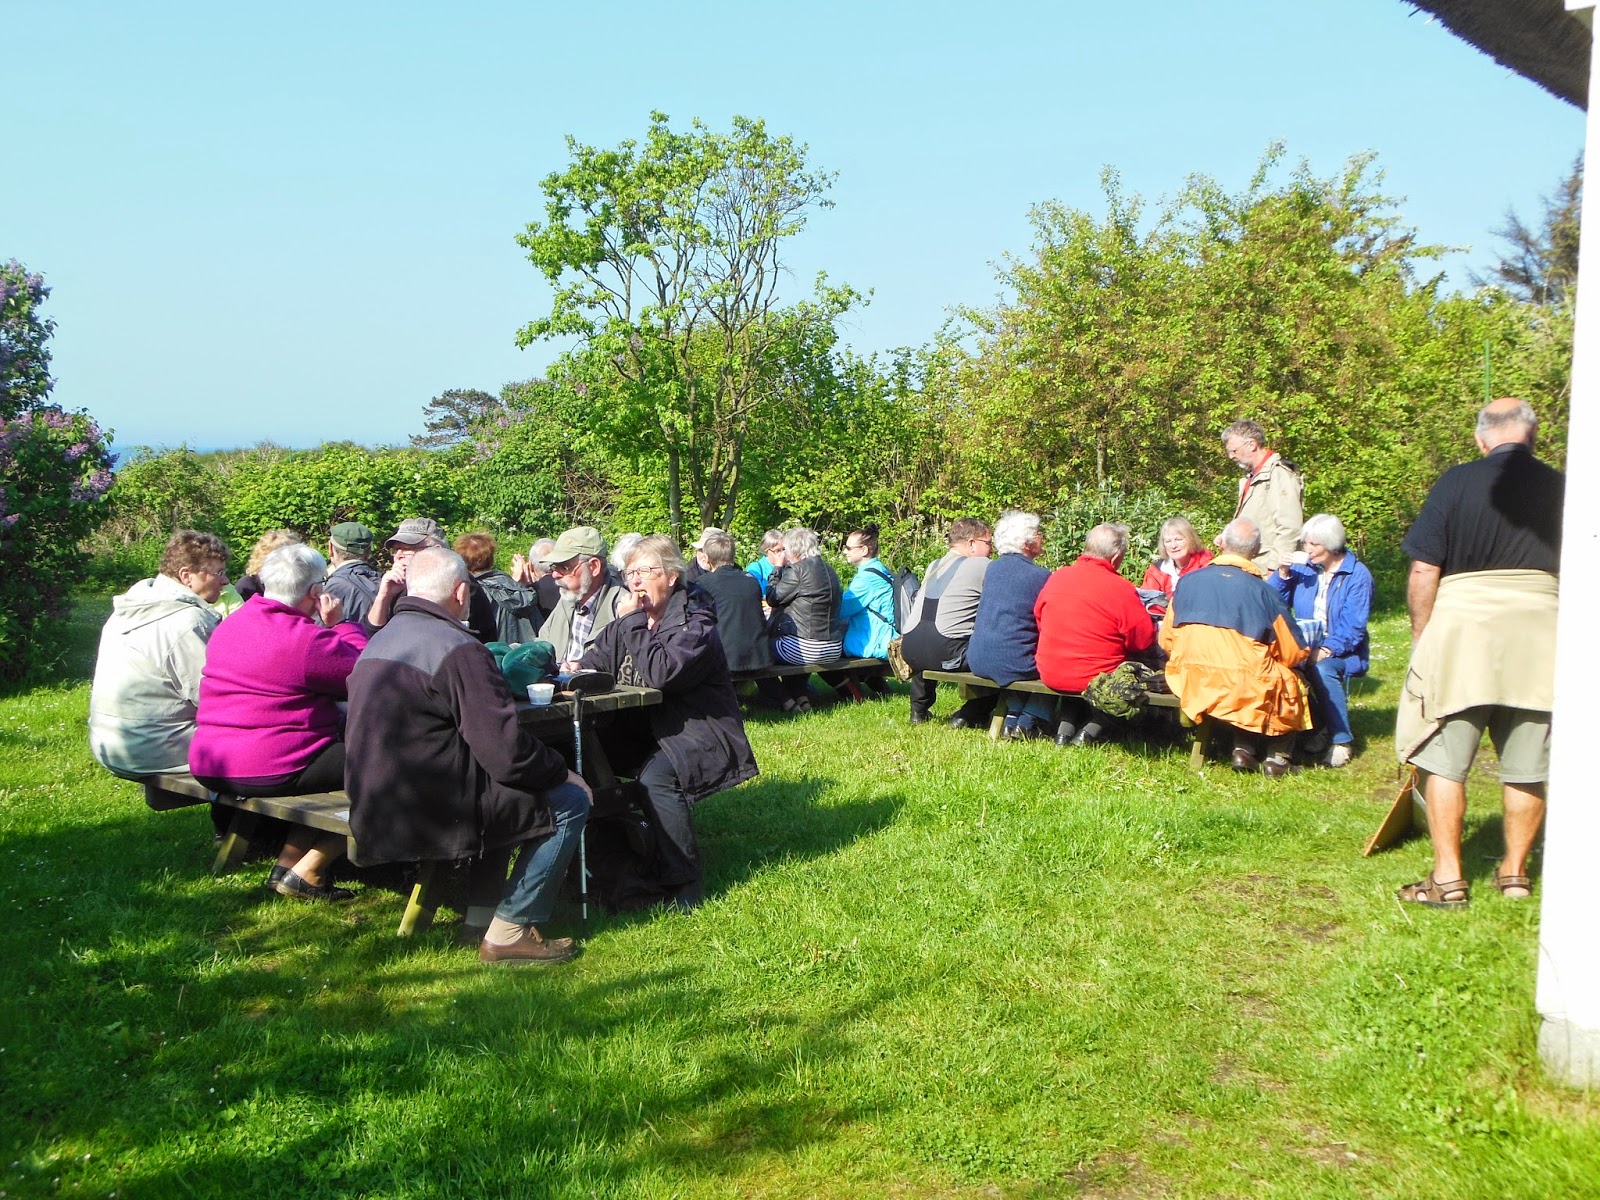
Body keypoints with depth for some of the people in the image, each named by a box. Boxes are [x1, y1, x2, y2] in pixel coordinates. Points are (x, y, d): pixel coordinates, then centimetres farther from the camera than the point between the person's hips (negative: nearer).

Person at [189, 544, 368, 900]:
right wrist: (341, 624, 2)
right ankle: (306, 872, 3)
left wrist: (328, 628, 23)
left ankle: (288, 862, 21)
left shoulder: (230, 626, 12)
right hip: (271, 770, -10)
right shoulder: (306, 639, -16)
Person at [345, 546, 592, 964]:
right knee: (569, 800, -1)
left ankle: (479, 914, 29)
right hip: (426, 815, -10)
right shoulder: (458, 650, -19)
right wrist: (560, 769, -4)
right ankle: (509, 932, 2)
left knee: (499, 789, 32)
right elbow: (507, 753, -22)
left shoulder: (379, 641, 10)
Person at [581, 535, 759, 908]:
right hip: (642, 732, 8)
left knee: (656, 777, -33)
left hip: (696, 735, -8)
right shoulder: (627, 621, 9)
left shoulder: (695, 624, -14)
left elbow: (662, 674, -29)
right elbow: (595, 662, 5)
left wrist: (635, 622, -22)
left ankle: (683, 887, -20)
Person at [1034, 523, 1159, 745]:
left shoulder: (1056, 578, -1)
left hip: (1050, 674, 6)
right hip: (1096, 678, -6)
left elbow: (1038, 617, 13)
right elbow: (1145, 640, -11)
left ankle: (1066, 728, 18)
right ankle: (1092, 729, 4)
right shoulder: (1121, 589, -15)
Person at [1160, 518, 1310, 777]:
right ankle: (1277, 757, 16)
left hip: (1191, 686, 4)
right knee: (1293, 685, 23)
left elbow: (1166, 639, 8)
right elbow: (1294, 653, -2)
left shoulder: (1187, 581, 3)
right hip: (1247, 687, -4)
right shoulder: (1262, 591, -5)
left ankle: (1244, 748, 20)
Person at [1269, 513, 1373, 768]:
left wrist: (1327, 650, -28)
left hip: (1341, 650, -4)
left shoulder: (1357, 575, -6)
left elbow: (1353, 627, -14)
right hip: (1304, 644, 4)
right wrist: (1282, 574, -9)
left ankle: (1341, 740, -19)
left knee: (1322, 670, -35)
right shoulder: (1302, 568, 9)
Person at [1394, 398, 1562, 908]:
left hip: (1462, 629, -3)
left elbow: (1423, 572, -8)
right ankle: (1515, 872, 22)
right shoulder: (1560, 487, 2)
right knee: (1527, 766, 12)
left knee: (1445, 760, 4)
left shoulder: (1457, 482, -6)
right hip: (1539, 633, 3)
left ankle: (1448, 878, 3)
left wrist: (1421, 638, 4)